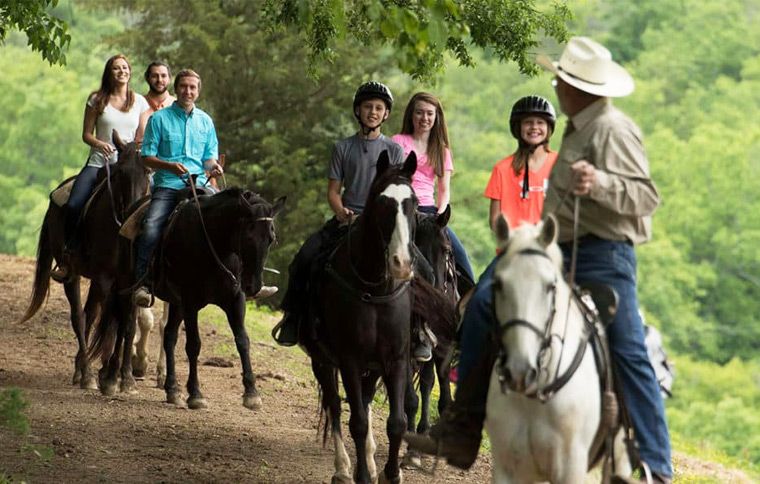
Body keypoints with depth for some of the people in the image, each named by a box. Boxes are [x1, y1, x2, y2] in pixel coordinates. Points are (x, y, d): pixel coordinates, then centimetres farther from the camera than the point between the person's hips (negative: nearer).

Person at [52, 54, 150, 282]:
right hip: (99, 163, 0)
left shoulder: (139, 102, 11)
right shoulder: (97, 100, 8)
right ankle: (68, 255, -4)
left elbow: (143, 138, 10)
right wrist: (100, 144, -14)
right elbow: (86, 134, 7)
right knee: (74, 205, -21)